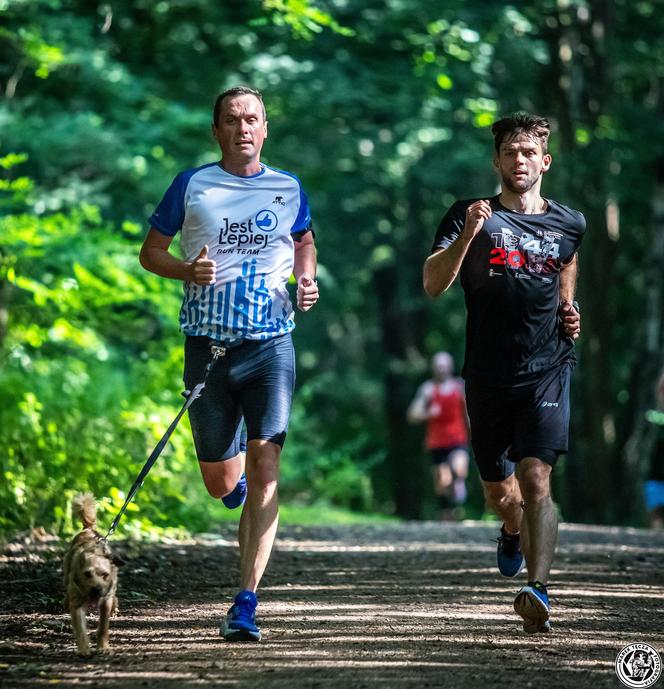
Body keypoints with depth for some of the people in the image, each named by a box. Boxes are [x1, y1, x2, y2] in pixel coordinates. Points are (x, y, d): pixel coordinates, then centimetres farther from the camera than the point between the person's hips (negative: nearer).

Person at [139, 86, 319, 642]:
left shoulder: (288, 189, 7)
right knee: (220, 484, 8)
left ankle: (246, 604, -13)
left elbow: (305, 242, 25)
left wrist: (307, 279, 4)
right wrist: (187, 271, -12)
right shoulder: (191, 186, 2)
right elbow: (151, 252, 8)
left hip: (270, 345, 0)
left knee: (264, 471, -14)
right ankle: (234, 473, 48)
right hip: (209, 346, 0)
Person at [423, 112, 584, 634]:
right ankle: (513, 532, 49)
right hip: (488, 374, 1)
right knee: (499, 491, 13)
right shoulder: (471, 216, 0)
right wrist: (467, 235, -24)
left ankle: (538, 590, -25)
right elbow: (433, 285, -10)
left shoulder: (569, 224, 8)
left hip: (547, 370, -1)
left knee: (535, 479, -17)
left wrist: (569, 308, 12)